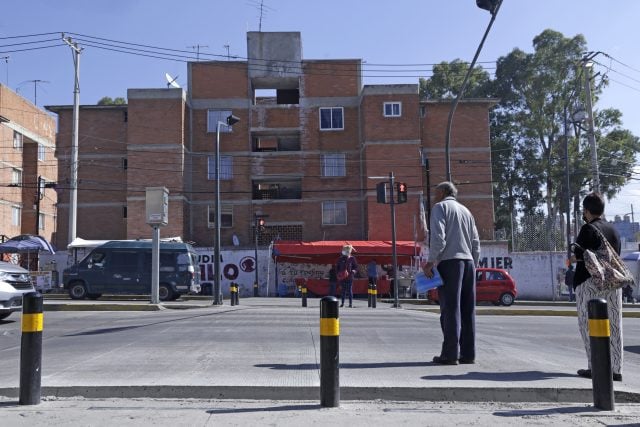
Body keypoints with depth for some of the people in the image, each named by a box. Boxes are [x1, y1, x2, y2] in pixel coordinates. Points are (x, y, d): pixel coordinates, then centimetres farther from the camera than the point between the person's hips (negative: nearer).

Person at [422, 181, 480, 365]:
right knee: (468, 310, 6)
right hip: (468, 261, 6)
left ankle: (450, 354, -9)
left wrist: (430, 261, -10)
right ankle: (468, 353, 7)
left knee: (450, 308, -7)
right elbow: (476, 242, 17)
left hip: (449, 261, -6)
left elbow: (438, 237, -12)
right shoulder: (465, 210, 22)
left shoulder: (440, 207, 2)